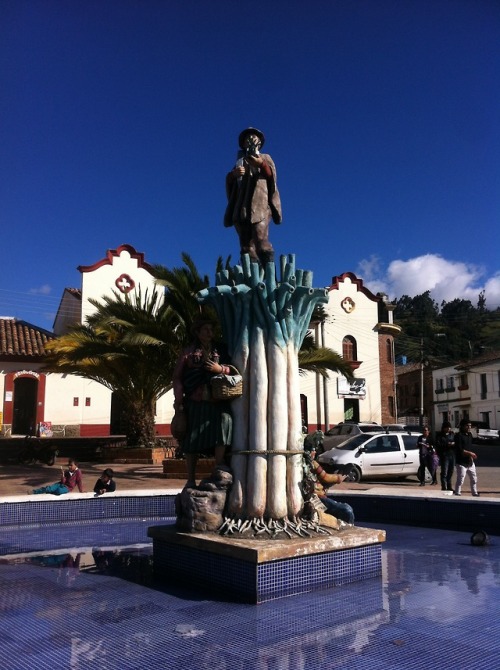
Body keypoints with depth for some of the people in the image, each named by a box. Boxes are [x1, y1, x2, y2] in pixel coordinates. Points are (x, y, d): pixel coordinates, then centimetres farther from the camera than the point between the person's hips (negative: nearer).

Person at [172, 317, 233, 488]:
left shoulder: (221, 351, 15)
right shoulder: (188, 352, 8)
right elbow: (177, 377, 4)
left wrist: (221, 369, -8)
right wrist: (178, 401, -5)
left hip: (217, 401, 2)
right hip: (195, 403, -1)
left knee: (224, 423, -22)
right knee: (192, 441, 2)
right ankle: (191, 480, 13)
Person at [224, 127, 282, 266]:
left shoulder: (265, 158, 23)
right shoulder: (240, 160, 29)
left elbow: (272, 175, 6)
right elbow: (229, 181, 17)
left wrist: (262, 164, -13)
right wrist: (233, 174, -5)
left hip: (260, 206, -3)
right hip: (241, 207, 3)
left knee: (261, 241, -22)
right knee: (247, 246, -9)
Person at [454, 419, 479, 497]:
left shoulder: (470, 434, 10)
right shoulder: (459, 436, -14)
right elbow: (459, 450, -19)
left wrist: (471, 456, 3)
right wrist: (470, 453, -16)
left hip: (470, 462, 8)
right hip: (462, 463, -8)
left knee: (474, 479, 18)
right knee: (460, 480, -6)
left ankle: (475, 493, 31)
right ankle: (457, 494, 2)